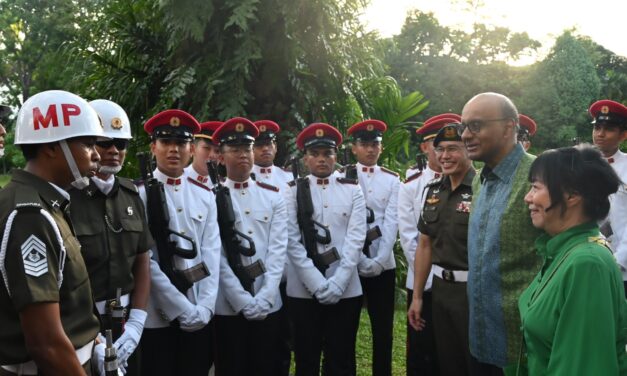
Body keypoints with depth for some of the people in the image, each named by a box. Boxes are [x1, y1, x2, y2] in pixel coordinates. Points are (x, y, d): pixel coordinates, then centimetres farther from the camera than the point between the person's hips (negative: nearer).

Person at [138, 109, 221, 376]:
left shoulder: (205, 196, 5)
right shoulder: (139, 194, -8)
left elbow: (211, 254, 2)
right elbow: (146, 262, -12)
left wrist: (204, 308, -7)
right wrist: (183, 310, -13)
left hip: (200, 316, 4)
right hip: (157, 315, -4)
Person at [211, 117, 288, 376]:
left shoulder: (273, 196, 5)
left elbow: (278, 249, -1)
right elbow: (216, 256, -8)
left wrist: (264, 298, -10)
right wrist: (243, 301, -14)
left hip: (268, 304, 3)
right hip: (229, 305, -2)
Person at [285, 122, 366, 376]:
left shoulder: (352, 190, 4)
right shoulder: (293, 192, 1)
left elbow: (356, 239, -4)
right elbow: (292, 242, -6)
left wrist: (336, 284, -13)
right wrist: (317, 284, -14)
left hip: (345, 289, 1)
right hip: (304, 290, 0)